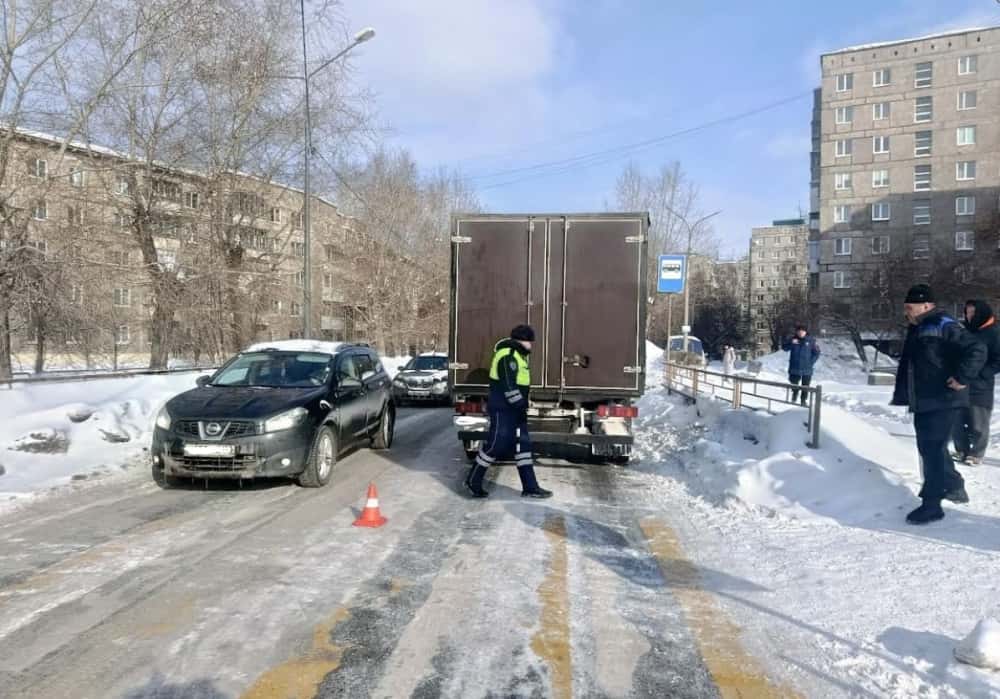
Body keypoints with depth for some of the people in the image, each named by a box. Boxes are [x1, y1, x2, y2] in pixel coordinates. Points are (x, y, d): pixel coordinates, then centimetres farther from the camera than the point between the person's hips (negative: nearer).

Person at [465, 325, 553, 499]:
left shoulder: (517, 355, 15)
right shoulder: (508, 356, -19)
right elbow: (508, 386, -24)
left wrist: (521, 406, 20)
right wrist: (520, 406, -22)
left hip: (513, 408, 11)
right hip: (503, 409, -11)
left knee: (523, 444, 8)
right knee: (496, 444, -5)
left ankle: (530, 487, 11)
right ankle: (473, 480, 10)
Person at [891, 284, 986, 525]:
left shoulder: (944, 327, -15)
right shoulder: (916, 330, 15)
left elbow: (977, 350, -22)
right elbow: (906, 367, 22)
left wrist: (962, 378, -22)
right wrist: (901, 395, 21)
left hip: (941, 402, -10)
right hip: (922, 402, 10)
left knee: (932, 450, -6)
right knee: (929, 448, 19)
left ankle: (931, 505, 2)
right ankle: (953, 486, 39)